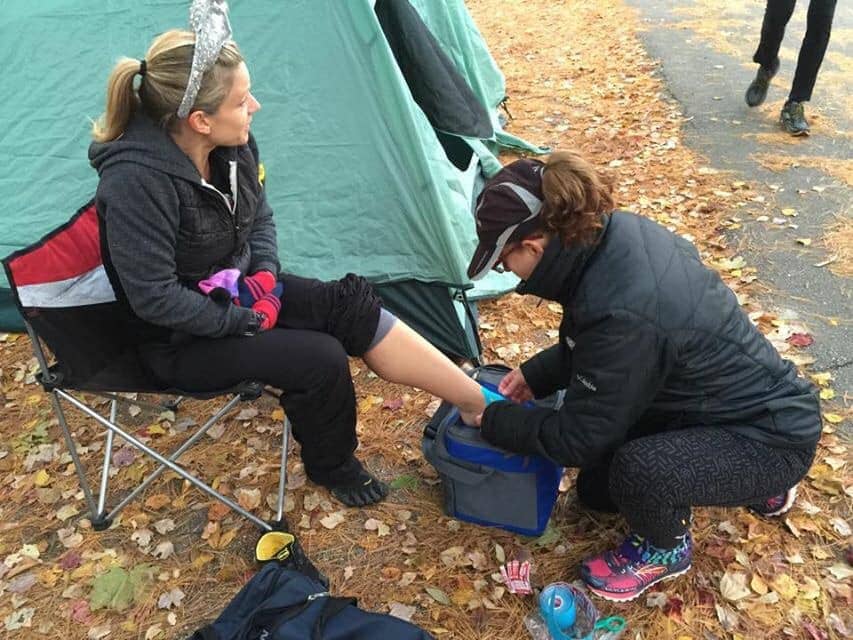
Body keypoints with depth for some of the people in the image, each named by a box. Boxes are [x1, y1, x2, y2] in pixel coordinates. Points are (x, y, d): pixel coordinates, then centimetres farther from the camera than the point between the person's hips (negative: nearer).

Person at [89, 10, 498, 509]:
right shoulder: (136, 182, -31)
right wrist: (243, 320, -18)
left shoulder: (233, 145, -8)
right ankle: (333, 467, 9)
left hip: (239, 291, 7)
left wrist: (264, 275, -9)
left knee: (350, 304, -12)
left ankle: (482, 405, -7)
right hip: (182, 339, -7)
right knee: (319, 359, -22)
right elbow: (155, 297, -27)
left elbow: (260, 218, 8)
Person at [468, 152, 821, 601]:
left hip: (773, 435, -9)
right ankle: (756, 484, 28)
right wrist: (536, 374, 1)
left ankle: (666, 549, 2)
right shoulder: (615, 234, -12)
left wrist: (495, 421, -11)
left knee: (638, 471, -35)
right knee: (595, 491, 15)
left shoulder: (622, 312, -38)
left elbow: (579, 437, -24)